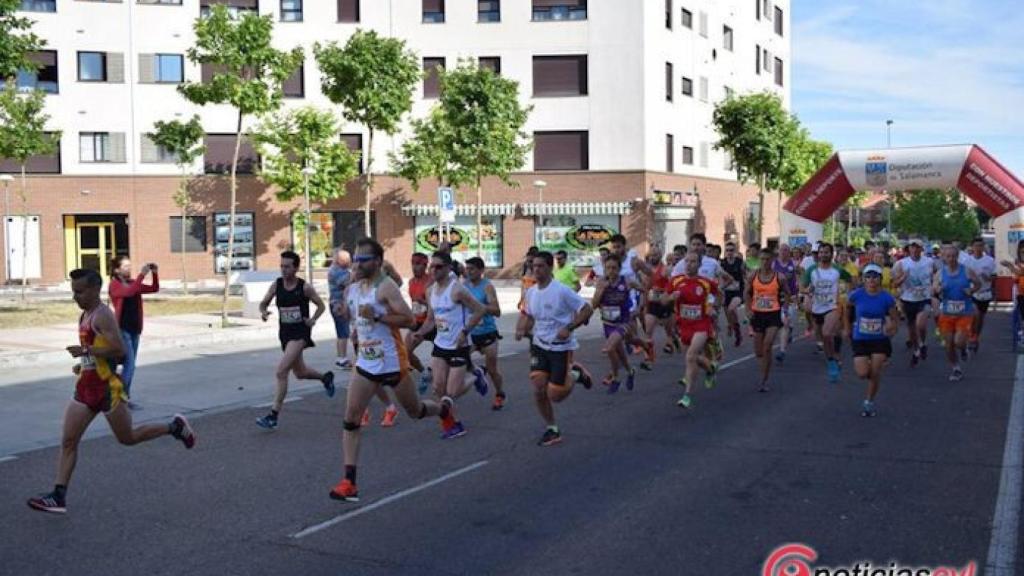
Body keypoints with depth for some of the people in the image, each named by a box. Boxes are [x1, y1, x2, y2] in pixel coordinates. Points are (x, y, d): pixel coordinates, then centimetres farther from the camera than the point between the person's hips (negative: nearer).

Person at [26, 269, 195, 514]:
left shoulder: (103, 315, -16)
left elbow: (119, 349, -25)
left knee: (127, 438, 6)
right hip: (85, 387, 9)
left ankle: (174, 427, 23)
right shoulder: (85, 315, 12)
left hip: (107, 388, -9)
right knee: (68, 441, 1)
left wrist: (86, 351, -25)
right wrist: (84, 363, 15)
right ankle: (58, 497, 2)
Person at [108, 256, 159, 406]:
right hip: (122, 330, -7)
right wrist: (142, 274, -28)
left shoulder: (133, 283, 10)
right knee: (129, 365, -12)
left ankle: (125, 397, 19)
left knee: (129, 365, 11)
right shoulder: (114, 285, -9)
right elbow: (129, 292, -28)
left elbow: (154, 289, 7)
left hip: (135, 329, 7)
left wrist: (155, 274, -8)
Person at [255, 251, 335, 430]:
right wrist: (263, 311, -14)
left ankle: (274, 415, -14)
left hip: (301, 333, -6)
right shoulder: (276, 285, 0)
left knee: (281, 371, -19)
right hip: (285, 333, 6)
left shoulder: (305, 287, -10)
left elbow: (321, 305, 2)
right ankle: (325, 377, 52)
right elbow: (263, 303, 9)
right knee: (300, 373, 20)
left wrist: (313, 320, -15)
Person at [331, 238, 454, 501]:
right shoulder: (355, 289, 9)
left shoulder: (386, 286, -14)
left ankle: (444, 411, 50)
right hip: (366, 364, 6)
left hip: (392, 363, -6)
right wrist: (357, 332, 11)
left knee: (415, 411, 14)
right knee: (350, 419, -6)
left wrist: (376, 316, -29)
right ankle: (349, 482, -5)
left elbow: (409, 320, -22)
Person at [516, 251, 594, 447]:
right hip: (540, 345, 5)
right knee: (538, 389, -4)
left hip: (561, 347, -5)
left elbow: (587, 310, -14)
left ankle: (574, 376, 27)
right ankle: (552, 430, 14)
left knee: (555, 395, -4)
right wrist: (522, 330, -2)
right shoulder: (531, 292, 2)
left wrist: (569, 328, -24)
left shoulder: (562, 291, -17)